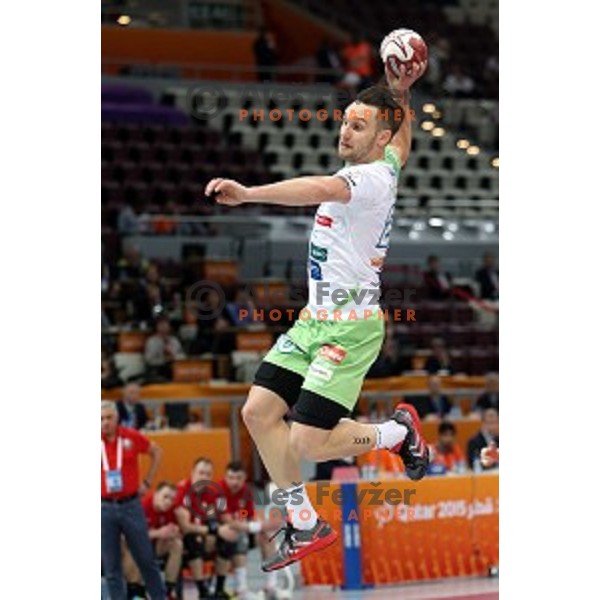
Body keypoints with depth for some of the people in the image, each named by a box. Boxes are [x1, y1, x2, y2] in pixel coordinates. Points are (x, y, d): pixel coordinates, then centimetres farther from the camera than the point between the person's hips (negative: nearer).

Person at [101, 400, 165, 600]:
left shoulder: (132, 437, -3)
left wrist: (147, 482, 8)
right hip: (104, 507, 0)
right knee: (111, 565, 3)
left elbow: (157, 452, 12)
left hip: (130, 505, 0)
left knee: (146, 559, 9)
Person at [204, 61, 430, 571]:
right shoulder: (386, 165, 11)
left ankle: (399, 432, 15)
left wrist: (247, 193, -50)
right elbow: (403, 136, 36)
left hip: (350, 327, -10)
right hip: (314, 319, 10)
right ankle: (306, 528, 11)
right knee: (258, 412, 0)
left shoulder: (372, 178, -17)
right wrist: (399, 92, 19)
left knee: (308, 443, -13)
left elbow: (321, 189, -39)